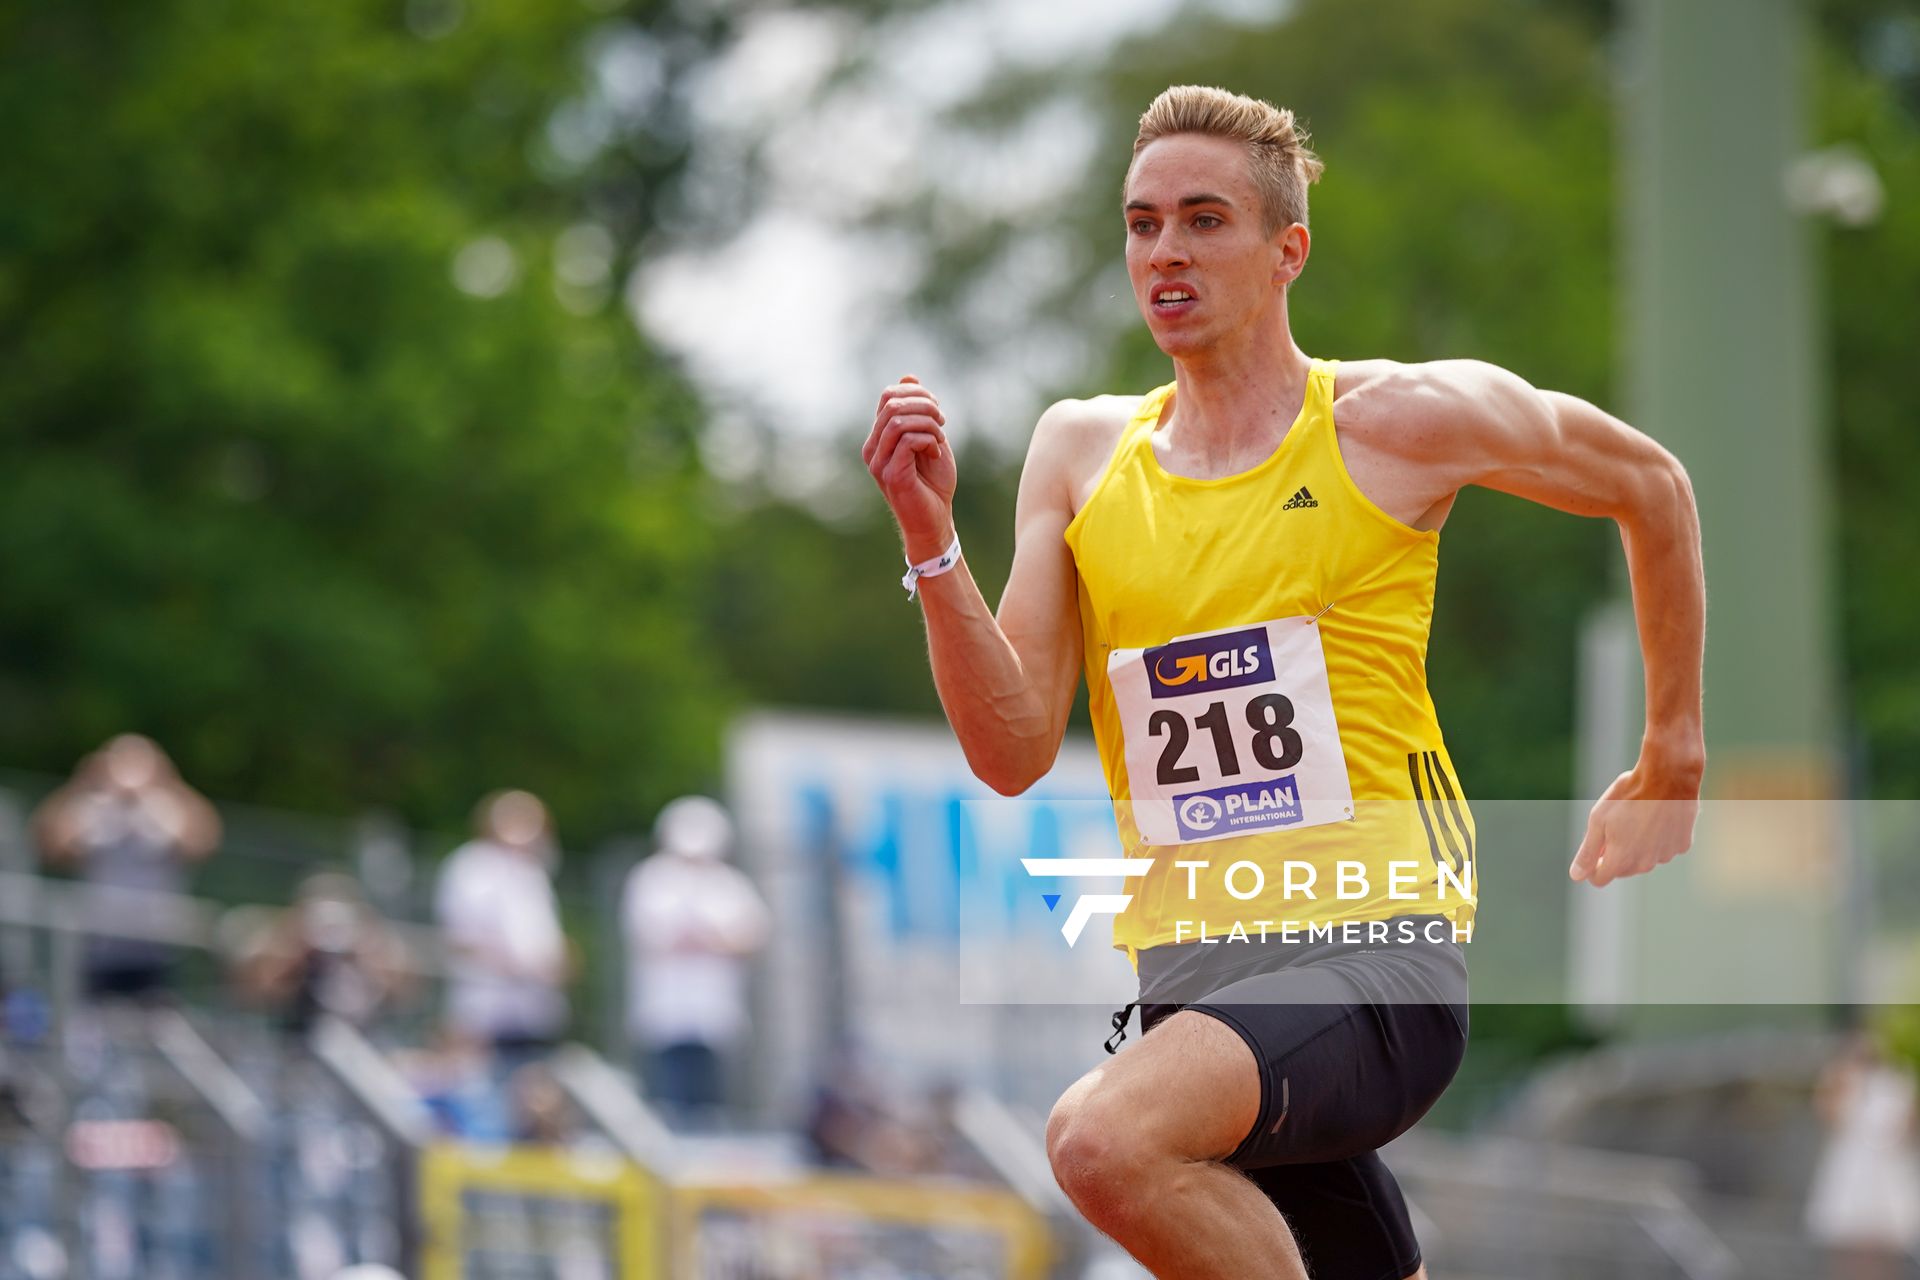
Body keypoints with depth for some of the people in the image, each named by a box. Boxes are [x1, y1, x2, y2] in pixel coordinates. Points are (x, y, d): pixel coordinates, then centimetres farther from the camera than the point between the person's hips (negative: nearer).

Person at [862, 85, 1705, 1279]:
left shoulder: (1399, 420, -1)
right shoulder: (1081, 451, 10)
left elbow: (1649, 485, 15)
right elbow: (1014, 752, 4)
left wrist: (1673, 770, 19)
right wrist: (933, 542, -9)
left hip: (1377, 953, -5)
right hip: (1190, 973, 5)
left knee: (1105, 1139, -32)